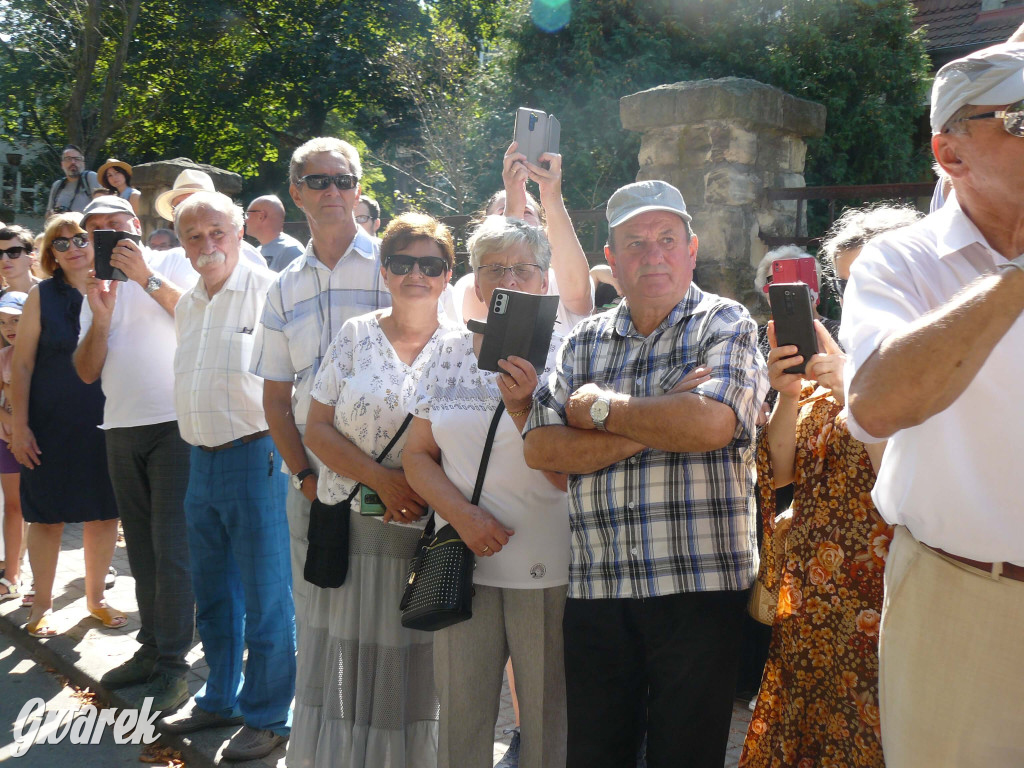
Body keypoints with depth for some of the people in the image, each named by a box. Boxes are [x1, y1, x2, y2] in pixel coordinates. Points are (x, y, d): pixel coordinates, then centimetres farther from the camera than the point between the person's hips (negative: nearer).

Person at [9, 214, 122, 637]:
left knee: (105, 514, 8)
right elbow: (21, 365, -2)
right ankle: (42, 604, 21)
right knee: (47, 516, 5)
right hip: (51, 427, -2)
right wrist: (19, 425, -6)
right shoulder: (42, 296, -1)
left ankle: (95, 596, 26)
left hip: (106, 424, 2)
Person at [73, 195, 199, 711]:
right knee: (141, 547, 11)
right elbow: (86, 371, 9)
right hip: (121, 429, 6)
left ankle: (173, 663, 0)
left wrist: (146, 276, -16)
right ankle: (152, 647, 21)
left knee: (172, 548, -7)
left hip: (174, 424, -6)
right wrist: (100, 315, -6)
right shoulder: (97, 287, 16)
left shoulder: (172, 263, 2)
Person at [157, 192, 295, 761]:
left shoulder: (269, 292, -10)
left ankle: (267, 716, 16)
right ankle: (220, 697, 35)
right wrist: (199, 446, 19)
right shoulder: (187, 305, 13)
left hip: (255, 455, -7)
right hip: (201, 460, 8)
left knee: (264, 598, 1)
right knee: (212, 595, 18)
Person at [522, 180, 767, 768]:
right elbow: (541, 448, 0)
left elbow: (712, 424, -17)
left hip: (700, 590, -3)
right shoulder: (586, 341, 13)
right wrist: (652, 429, -10)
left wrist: (601, 408, -5)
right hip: (596, 589, 4)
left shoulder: (725, 324, 2)